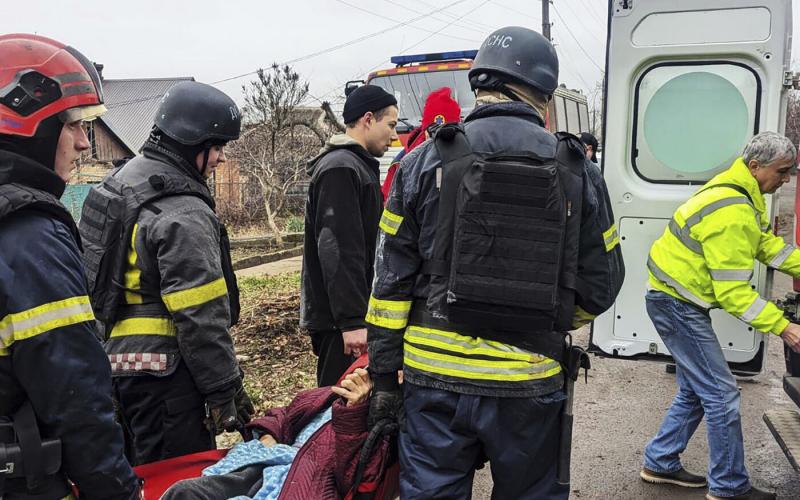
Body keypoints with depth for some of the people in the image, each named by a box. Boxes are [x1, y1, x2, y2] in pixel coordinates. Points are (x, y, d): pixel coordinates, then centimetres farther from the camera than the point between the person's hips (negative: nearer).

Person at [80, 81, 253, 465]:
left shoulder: (120, 182, 11)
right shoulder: (183, 214, -20)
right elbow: (200, 317, -22)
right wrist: (225, 390, -14)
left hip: (116, 358, 10)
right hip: (164, 375, -10)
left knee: (139, 475, 22)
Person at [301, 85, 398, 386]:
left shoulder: (357, 166, 19)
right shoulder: (340, 168, -15)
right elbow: (338, 251, -23)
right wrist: (352, 321, -26)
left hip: (353, 313, 10)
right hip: (338, 319, -10)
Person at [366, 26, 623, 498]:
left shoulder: (425, 161, -2)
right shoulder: (577, 171, 0)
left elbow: (391, 281, -2)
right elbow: (599, 287, 5)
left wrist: (384, 375, 5)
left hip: (436, 377, 0)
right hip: (530, 384, 1)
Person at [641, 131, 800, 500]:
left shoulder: (744, 192, 7)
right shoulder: (733, 214, -26)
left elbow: (769, 244, 15)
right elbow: (733, 291, -25)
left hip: (680, 302, 11)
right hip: (677, 305, -11)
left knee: (696, 392, 17)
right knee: (721, 394, -2)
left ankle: (660, 464, 28)